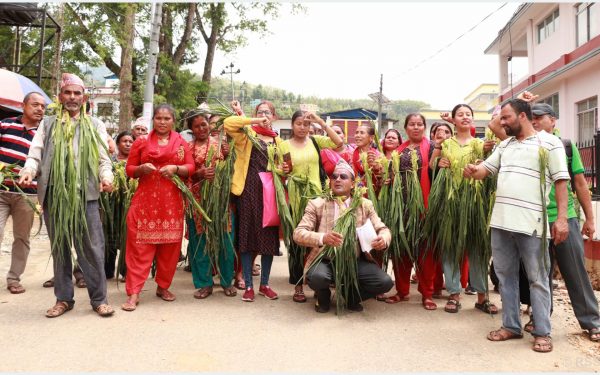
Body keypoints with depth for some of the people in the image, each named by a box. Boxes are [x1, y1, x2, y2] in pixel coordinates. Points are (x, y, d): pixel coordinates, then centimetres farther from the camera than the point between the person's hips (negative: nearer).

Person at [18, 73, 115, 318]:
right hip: (53, 195, 2)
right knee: (59, 249, 10)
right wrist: (28, 172, -13)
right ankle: (63, 298, 21)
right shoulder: (48, 124, 16)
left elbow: (104, 159, 6)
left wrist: (106, 177, -15)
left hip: (85, 195, -2)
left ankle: (98, 299, 7)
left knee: (92, 249, -3)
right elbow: (35, 154, 8)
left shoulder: (95, 125, 12)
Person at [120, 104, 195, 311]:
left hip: (172, 202, 2)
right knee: (140, 245, -4)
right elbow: (129, 169, 8)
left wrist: (176, 168, -13)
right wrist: (141, 169, -13)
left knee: (170, 246, 6)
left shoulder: (181, 142, 10)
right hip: (145, 200, -1)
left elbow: (190, 167, 6)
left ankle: (163, 286, 23)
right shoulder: (141, 142, 7)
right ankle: (133, 293, -1)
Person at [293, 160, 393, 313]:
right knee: (317, 277, -34)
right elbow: (298, 233, -9)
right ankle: (324, 297, 6)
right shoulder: (317, 204, -1)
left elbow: (383, 229, 7)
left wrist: (383, 239, -19)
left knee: (385, 282, -20)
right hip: (326, 260, -2)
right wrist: (322, 238, -30)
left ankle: (352, 296, 12)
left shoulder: (365, 204, 7)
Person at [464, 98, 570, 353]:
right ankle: (511, 326, 25)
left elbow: (561, 181, -6)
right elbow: (485, 169, 17)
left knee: (537, 279, 4)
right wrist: (472, 171, -9)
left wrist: (561, 218, -13)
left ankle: (542, 333, 15)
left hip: (531, 223, -6)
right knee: (505, 275, 12)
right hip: (501, 221, 6)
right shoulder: (504, 145, 17)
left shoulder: (549, 143, -2)